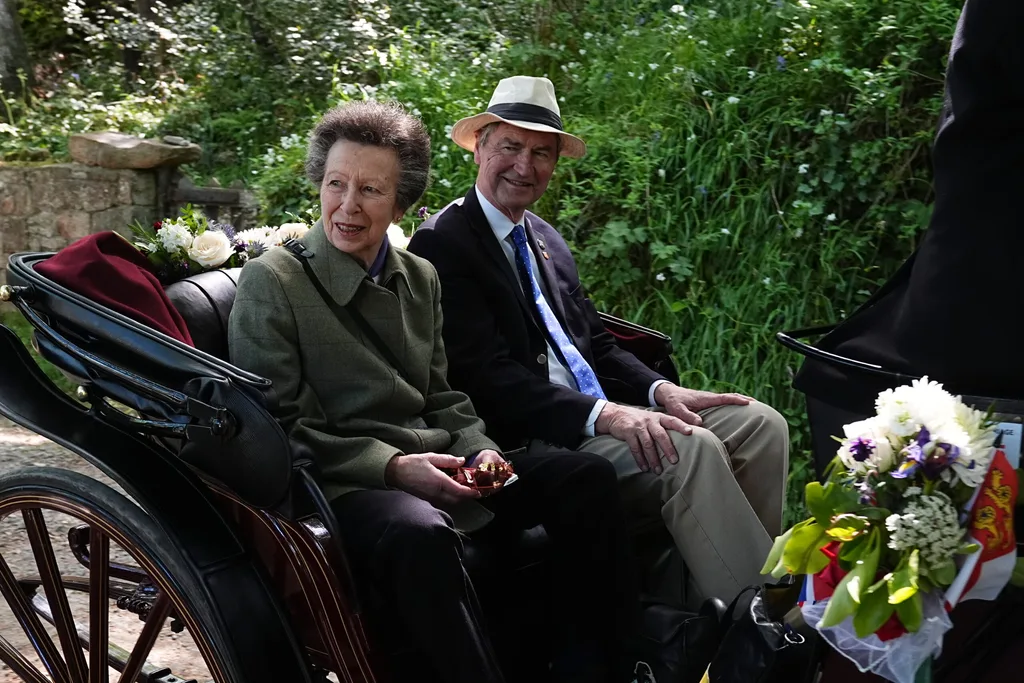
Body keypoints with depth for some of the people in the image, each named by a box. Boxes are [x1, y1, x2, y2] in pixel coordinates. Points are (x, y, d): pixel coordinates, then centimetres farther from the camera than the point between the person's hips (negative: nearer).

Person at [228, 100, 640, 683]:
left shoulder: (421, 279, 14)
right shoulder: (270, 281, -5)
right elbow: (280, 430, -8)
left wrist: (480, 452, -4)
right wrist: (392, 466, -18)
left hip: (433, 469, 7)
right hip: (343, 485, -6)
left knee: (587, 477, -9)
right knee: (421, 535, -39)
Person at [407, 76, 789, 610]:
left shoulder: (545, 240, 19)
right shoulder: (442, 244, -8)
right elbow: (486, 376, -18)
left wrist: (658, 389, -1)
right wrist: (600, 414, -27)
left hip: (598, 415, 9)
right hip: (523, 439, -9)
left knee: (759, 424, -4)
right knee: (691, 449, -28)